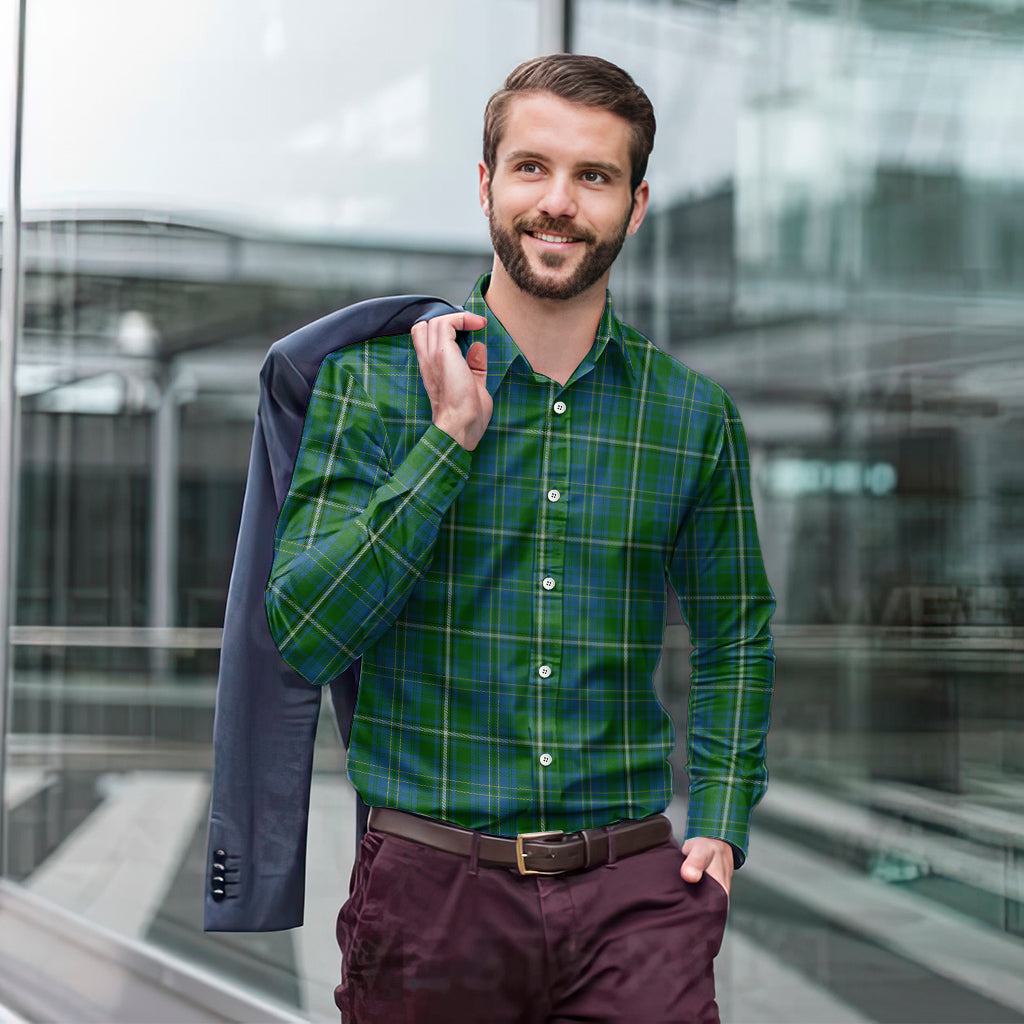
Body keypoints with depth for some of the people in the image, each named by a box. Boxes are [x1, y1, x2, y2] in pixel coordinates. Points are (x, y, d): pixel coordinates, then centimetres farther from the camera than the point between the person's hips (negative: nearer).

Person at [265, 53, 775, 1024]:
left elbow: (734, 630, 18)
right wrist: (452, 437, -14)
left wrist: (722, 824, 7)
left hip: (633, 892, 1)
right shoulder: (372, 379, -2)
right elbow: (297, 641, -10)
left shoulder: (693, 415, 5)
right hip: (429, 888, -1)